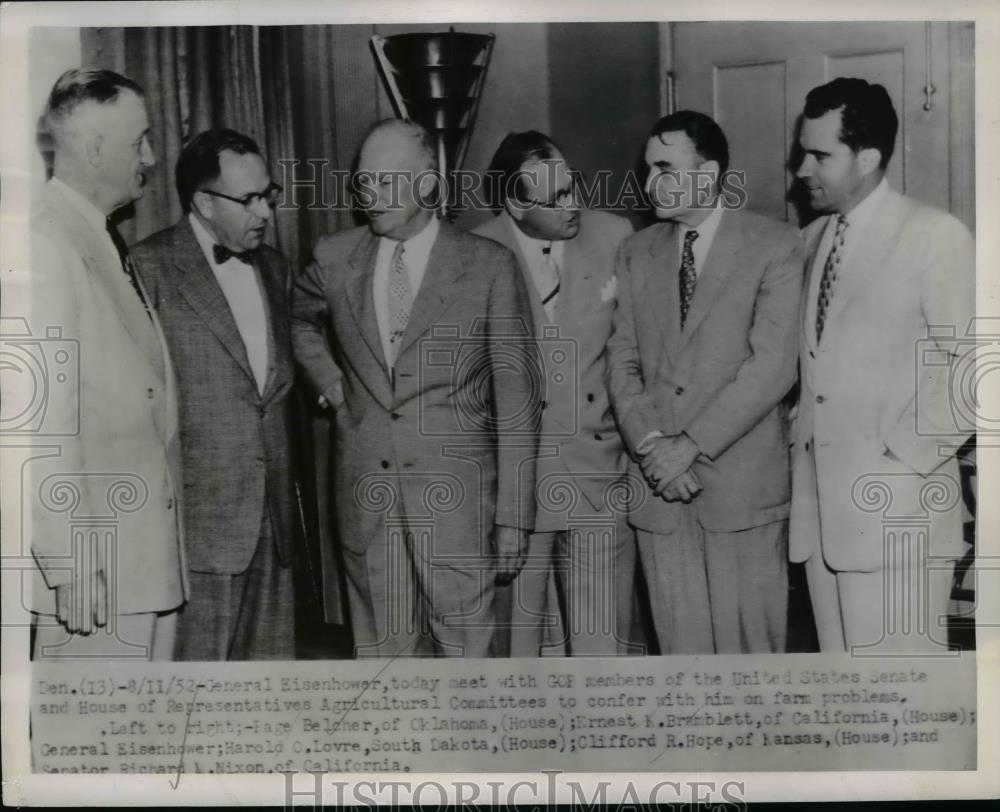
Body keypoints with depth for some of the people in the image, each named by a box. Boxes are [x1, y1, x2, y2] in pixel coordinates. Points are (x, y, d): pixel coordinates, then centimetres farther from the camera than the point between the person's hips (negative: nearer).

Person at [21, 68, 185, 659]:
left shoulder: (106, 244, 13)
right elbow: (43, 418, -20)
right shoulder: (47, 247, -15)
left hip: (147, 547, 9)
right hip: (95, 568, -9)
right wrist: (72, 565, -20)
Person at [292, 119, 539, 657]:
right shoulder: (336, 259, 6)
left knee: (466, 652, 0)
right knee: (382, 655, 8)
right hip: (364, 500, 3)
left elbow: (516, 400, -3)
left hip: (456, 504, -3)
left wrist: (514, 518, -5)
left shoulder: (489, 266, -3)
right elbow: (298, 318, 29)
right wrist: (332, 386, 12)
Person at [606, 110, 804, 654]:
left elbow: (773, 364, -10)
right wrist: (650, 445, -7)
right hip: (657, 485, 4)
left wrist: (691, 445, -14)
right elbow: (622, 360, 9)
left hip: (743, 484, -3)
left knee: (750, 640, 3)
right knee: (681, 644, 9)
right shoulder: (637, 253, 13)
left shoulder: (774, 246, -2)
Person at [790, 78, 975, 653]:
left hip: (894, 508, -6)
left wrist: (906, 457, -14)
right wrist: (799, 435, 6)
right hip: (820, 504, 6)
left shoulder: (935, 235, -7)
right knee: (839, 653, 14)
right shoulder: (812, 239, 13)